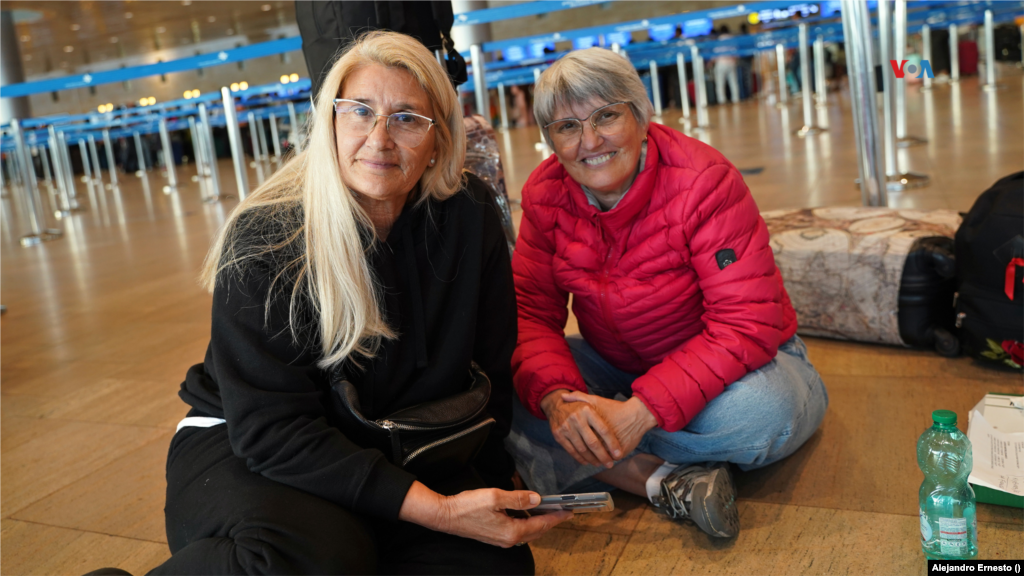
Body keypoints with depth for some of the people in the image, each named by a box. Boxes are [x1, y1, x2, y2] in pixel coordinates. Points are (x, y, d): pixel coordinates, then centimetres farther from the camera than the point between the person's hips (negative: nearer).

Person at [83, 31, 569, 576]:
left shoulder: (469, 215, -8)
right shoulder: (264, 241, -19)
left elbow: (491, 372, 1)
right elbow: (272, 429, -23)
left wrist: (483, 495, -9)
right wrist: (440, 510, -30)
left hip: (389, 451, 5)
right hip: (243, 449, -4)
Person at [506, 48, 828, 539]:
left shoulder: (704, 182, -23)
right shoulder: (545, 196, -8)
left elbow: (747, 325, -28)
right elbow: (529, 311, -11)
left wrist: (641, 412, -36)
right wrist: (555, 398, -33)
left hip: (723, 365, -3)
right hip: (616, 365, 4)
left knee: (761, 412, -37)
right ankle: (662, 478, -27)